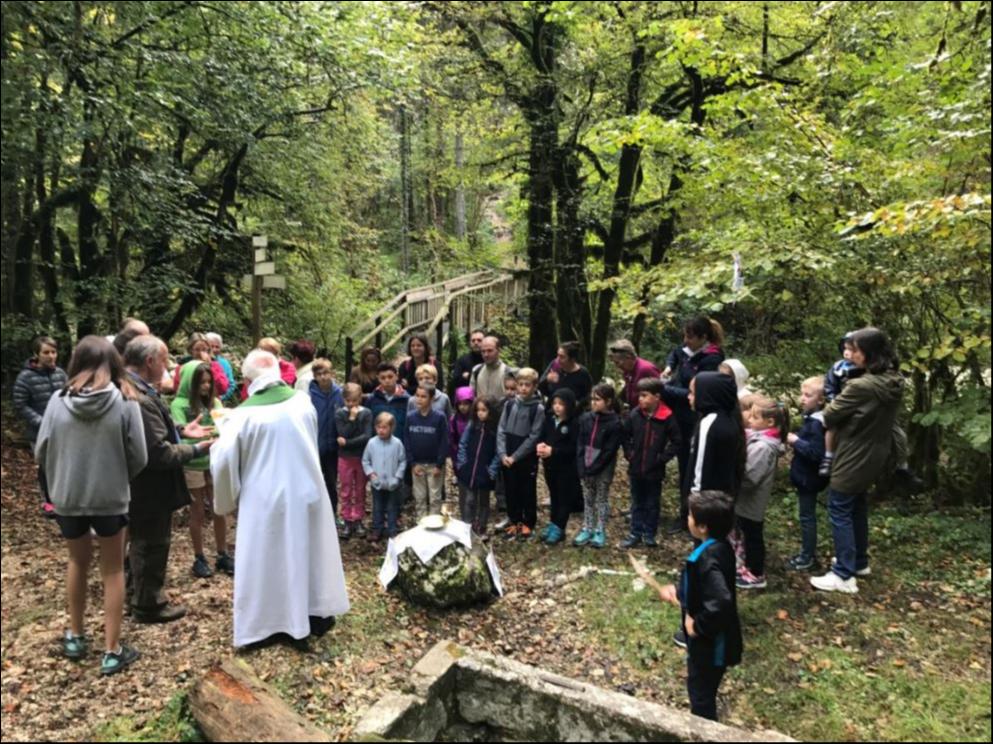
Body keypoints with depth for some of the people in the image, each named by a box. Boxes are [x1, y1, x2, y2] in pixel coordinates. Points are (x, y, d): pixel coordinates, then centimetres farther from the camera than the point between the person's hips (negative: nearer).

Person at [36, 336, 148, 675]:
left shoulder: (59, 401, -9)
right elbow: (139, 457, -10)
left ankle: (75, 636, 38)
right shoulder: (125, 401, -14)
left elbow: (41, 452, -2)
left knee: (78, 563, 25)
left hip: (66, 498, 2)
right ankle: (112, 651, 18)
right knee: (112, 571, 13)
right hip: (110, 499, -2)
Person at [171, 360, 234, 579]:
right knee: (197, 512, 8)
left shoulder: (213, 402, 4)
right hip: (193, 464, -4)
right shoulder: (179, 404, -9)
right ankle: (199, 558, 21)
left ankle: (222, 555, 21)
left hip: (214, 461, 4)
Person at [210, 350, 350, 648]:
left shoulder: (244, 414, -15)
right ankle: (317, 614, 29)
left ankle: (265, 622, 22)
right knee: (311, 550, 16)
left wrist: (227, 498, 7)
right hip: (306, 491, 4)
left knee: (268, 559, 10)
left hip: (265, 499, -3)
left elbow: (224, 461, -11)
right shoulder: (303, 401, -4)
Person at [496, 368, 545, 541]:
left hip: (527, 459, -3)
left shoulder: (538, 409, -9)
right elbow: (501, 430, 2)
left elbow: (533, 437, -12)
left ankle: (528, 524, 24)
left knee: (528, 492, 9)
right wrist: (502, 454, -10)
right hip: (507, 458, 3)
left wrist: (515, 456, -14)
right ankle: (514, 521, 28)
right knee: (511, 491, 12)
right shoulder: (509, 405, 2)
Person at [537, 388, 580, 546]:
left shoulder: (574, 423, -17)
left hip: (567, 467, -6)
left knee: (565, 498, 6)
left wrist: (553, 450, -25)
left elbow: (574, 448, -21)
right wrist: (540, 445, -14)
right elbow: (541, 436, 9)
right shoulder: (549, 419, 2)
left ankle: (558, 528, 14)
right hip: (550, 465, 6)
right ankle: (553, 524, 29)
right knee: (554, 496, 18)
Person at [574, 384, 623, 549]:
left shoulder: (614, 423, -14)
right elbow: (581, 445, 2)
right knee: (588, 500, 14)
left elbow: (609, 451, -15)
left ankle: (600, 532, 19)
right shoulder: (586, 419, 1)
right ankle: (587, 529, 24)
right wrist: (582, 467, -8)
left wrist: (594, 468, -17)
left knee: (602, 499, 9)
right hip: (586, 468, 4)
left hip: (604, 470, -4)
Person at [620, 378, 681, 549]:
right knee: (637, 503, 15)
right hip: (635, 468, 3)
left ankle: (649, 534, 26)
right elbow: (625, 436, 9)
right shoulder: (634, 414, -6)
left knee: (652, 504, 13)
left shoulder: (667, 417, -15)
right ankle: (635, 533, 26)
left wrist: (663, 458, -10)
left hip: (654, 470, -3)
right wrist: (629, 453, 1)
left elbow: (676, 442, -6)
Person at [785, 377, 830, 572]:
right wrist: (796, 440, 3)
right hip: (805, 476, 10)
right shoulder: (811, 419, 7)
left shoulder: (816, 424, -24)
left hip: (808, 478, -10)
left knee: (807, 517, 2)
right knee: (807, 516, 19)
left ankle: (808, 558, 13)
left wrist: (796, 441, -22)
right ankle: (808, 552, 31)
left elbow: (816, 453, -30)